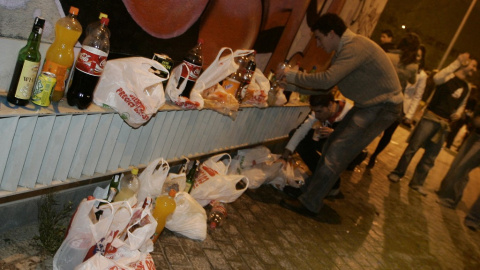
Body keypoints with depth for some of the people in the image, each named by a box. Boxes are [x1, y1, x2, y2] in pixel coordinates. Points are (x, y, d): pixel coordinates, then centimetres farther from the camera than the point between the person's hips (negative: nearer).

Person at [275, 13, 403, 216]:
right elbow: (324, 87, 15)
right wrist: (293, 87, 9)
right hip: (367, 105, 10)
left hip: (382, 107, -10)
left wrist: (293, 75, -19)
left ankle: (309, 203, -4)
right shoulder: (344, 50, 11)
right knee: (332, 144, 12)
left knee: (337, 152, -12)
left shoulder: (355, 47, -22)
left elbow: (327, 79, -33)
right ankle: (311, 190, 23)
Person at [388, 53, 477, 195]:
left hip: (444, 124, 6)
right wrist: (457, 62, -28)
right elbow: (437, 78, -28)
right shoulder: (449, 77, -4)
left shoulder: (467, 87, 15)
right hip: (431, 117, -6)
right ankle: (397, 173, 8)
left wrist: (458, 113, 5)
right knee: (413, 147, -6)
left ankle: (417, 182, 14)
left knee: (430, 156, 6)